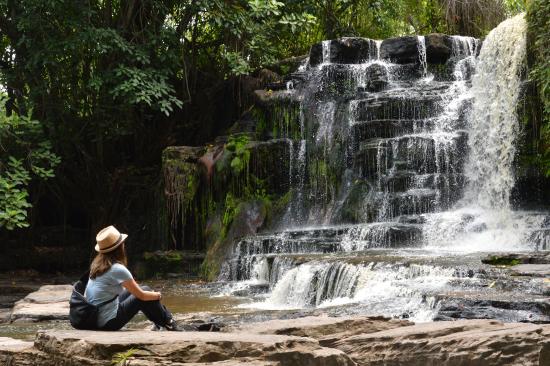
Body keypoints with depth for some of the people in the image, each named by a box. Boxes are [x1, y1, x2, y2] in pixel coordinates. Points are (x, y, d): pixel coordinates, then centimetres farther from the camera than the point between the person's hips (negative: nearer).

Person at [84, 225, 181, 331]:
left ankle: (159, 322, 27)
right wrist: (158, 295, 10)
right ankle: (169, 324, 17)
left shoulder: (97, 265, 6)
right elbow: (141, 295, -10)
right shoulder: (118, 269, -19)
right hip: (108, 323, -8)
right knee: (145, 291, 2)